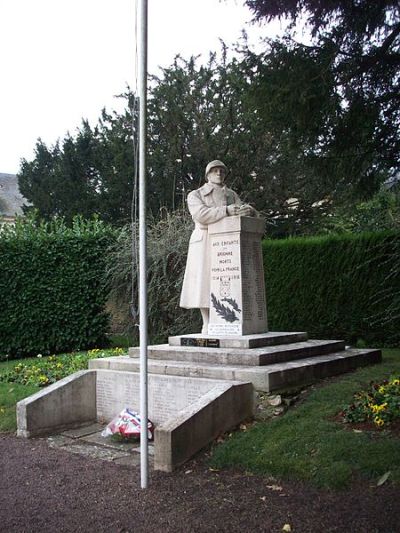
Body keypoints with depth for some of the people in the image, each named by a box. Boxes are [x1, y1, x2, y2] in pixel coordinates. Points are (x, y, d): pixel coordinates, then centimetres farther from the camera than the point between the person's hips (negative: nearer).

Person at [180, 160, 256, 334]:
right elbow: (200, 214, -12)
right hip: (205, 244, -3)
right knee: (205, 285, -7)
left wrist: (248, 210, -20)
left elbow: (244, 211, 6)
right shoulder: (195, 195, 8)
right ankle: (207, 326, -1)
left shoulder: (231, 194, 19)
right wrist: (226, 211, -22)